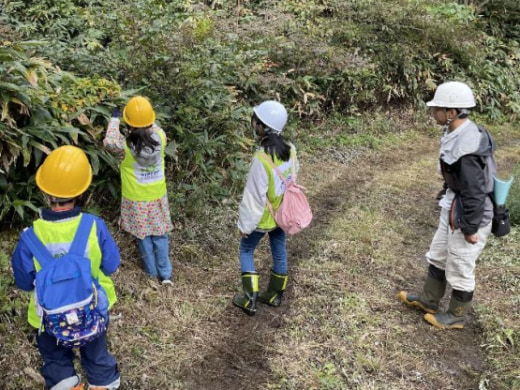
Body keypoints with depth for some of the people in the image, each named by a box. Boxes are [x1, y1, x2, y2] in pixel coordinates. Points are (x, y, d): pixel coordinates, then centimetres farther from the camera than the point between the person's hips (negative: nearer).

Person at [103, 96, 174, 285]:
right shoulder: (160, 137, -16)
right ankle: (165, 274, 20)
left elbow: (109, 142, -6)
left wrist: (114, 119, 1)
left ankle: (151, 271, 32)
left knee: (143, 236, 17)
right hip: (157, 196, 2)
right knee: (160, 234, 16)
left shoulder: (125, 146, -24)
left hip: (137, 200, -2)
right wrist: (148, 122, 15)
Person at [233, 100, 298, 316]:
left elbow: (254, 197, -24)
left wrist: (245, 225, -12)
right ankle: (275, 295, 39)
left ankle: (250, 300, 19)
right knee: (279, 252, 20)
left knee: (246, 251, 16)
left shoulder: (262, 158, -32)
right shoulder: (290, 149, -10)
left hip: (263, 217, -6)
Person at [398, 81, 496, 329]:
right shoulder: (458, 134, -1)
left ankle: (455, 317, 34)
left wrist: (470, 228, -17)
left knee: (460, 269, 11)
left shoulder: (467, 148, -31)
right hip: (453, 209, 10)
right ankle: (428, 300, 45)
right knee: (437, 256, 25)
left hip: (469, 215, -10)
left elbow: (475, 193, -26)